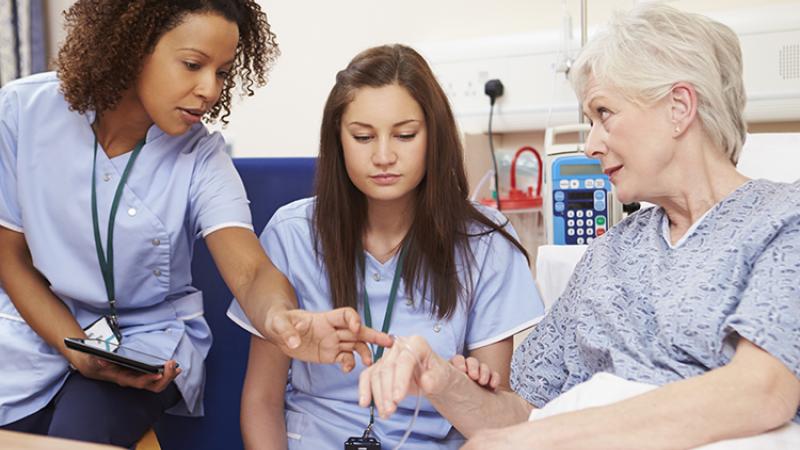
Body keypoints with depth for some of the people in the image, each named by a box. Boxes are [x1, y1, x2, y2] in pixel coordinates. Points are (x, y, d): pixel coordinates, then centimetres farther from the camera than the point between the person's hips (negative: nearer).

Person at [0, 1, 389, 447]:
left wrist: (280, 317, -52)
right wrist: (78, 352, -17)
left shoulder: (201, 157, -15)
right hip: (38, 325, 1)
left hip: (150, 336, -1)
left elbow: (252, 271, -27)